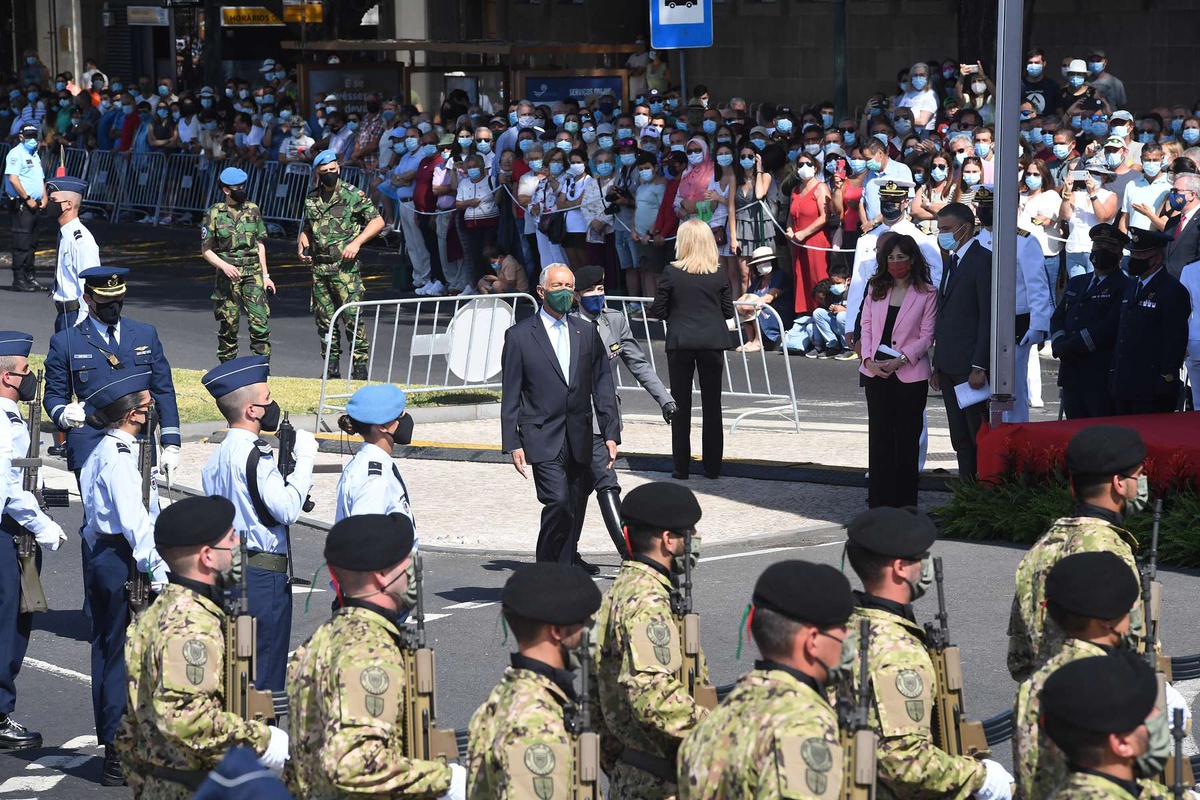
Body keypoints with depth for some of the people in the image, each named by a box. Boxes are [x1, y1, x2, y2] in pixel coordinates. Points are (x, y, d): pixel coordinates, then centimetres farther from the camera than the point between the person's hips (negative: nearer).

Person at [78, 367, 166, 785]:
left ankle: (113, 745, 23)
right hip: (124, 564, -10)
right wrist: (157, 570, -21)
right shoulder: (120, 456, -18)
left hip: (104, 559, 10)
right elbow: (135, 520, -23)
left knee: (108, 652, 14)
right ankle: (120, 758, -1)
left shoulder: (102, 452, 12)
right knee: (124, 656, -5)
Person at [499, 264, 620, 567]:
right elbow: (511, 395, 0)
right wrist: (513, 443, -5)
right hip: (543, 438, -4)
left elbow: (603, 385, 12)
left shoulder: (587, 334, 12)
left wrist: (611, 433, 4)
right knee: (558, 502, -18)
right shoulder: (519, 336, 1)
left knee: (572, 510, 5)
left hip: (579, 439, 4)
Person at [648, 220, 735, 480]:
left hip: (680, 342, -1)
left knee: (681, 405, 7)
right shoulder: (719, 275, -2)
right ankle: (712, 466, 10)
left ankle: (681, 467, 7)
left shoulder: (672, 273, -8)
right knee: (712, 405, 9)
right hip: (712, 342, 1)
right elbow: (728, 311, 2)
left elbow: (658, 310, -5)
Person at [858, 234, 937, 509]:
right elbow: (866, 326, 9)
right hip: (876, 372, 3)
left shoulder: (927, 293, -2)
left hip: (910, 374, -3)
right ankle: (880, 500, 8)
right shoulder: (876, 290, 10)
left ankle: (905, 501, 7)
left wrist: (900, 360, -15)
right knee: (879, 434, 3)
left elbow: (926, 336, -5)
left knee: (907, 435, 2)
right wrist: (868, 359, -6)